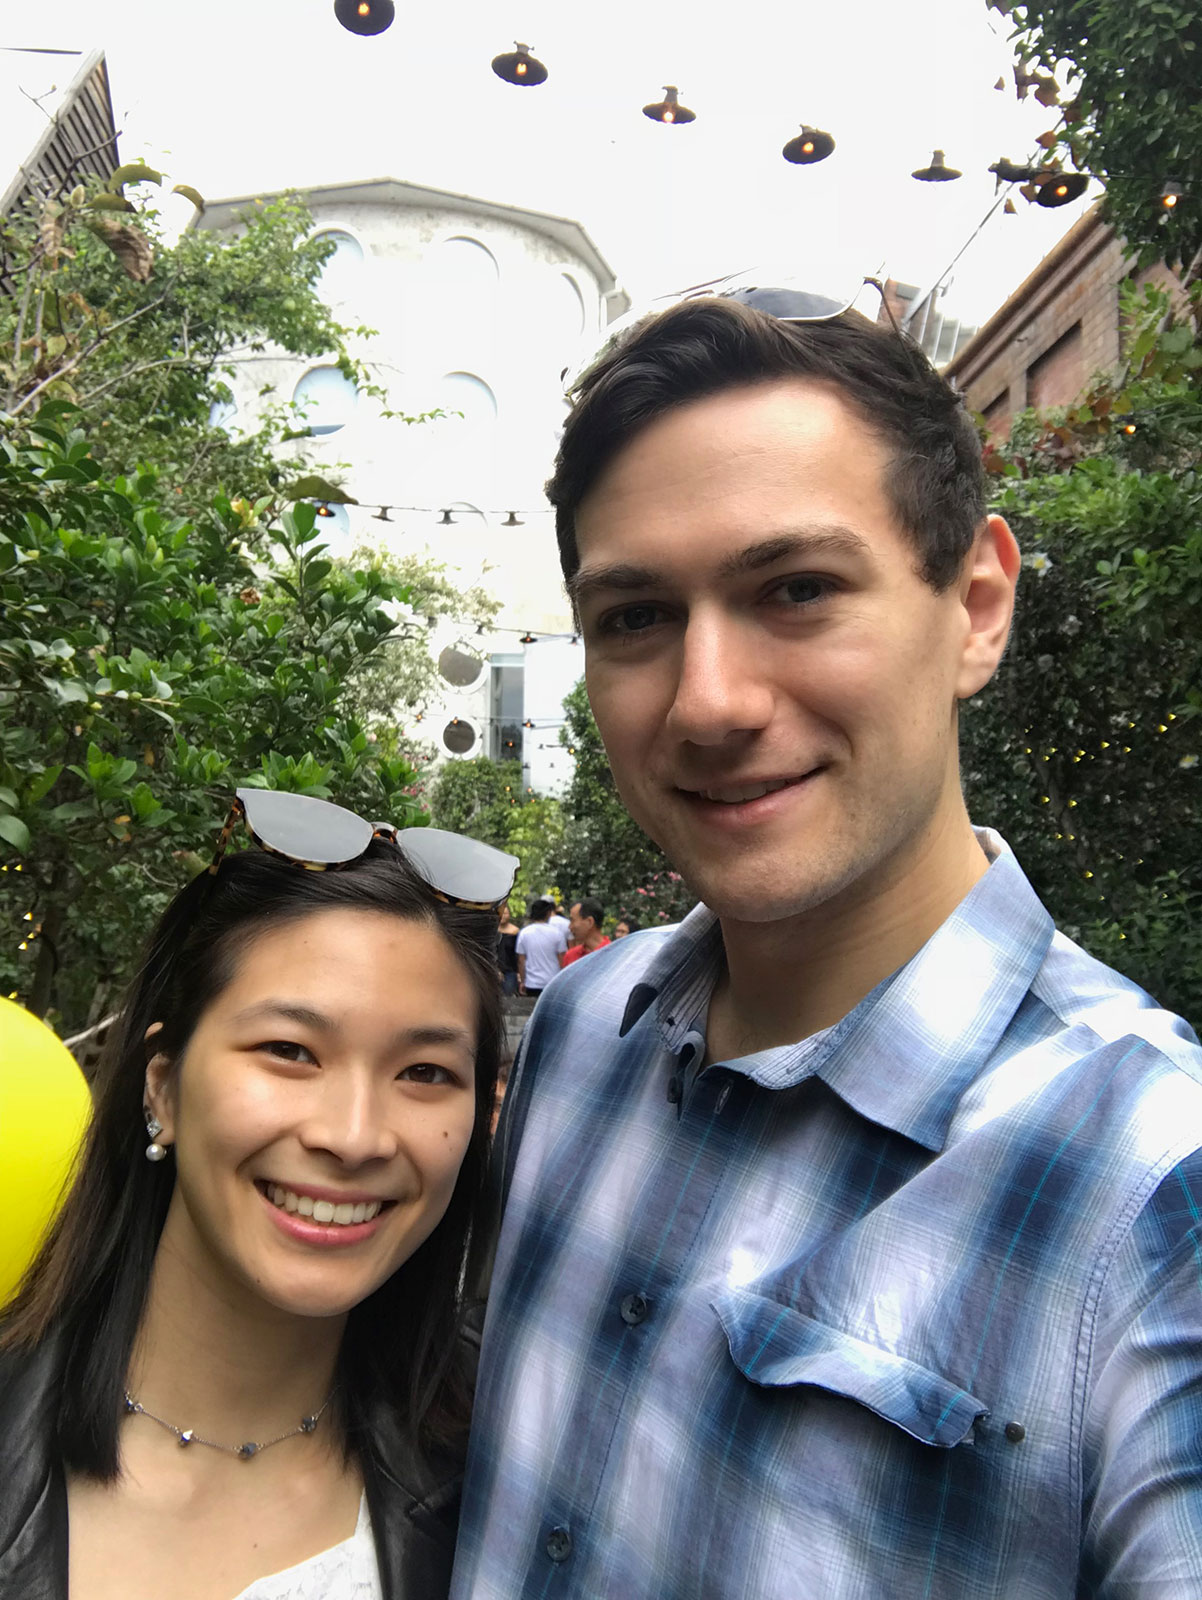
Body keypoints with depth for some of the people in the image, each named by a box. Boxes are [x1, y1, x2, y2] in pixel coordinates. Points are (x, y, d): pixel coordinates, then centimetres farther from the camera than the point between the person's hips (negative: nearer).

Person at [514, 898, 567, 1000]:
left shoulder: (524, 933, 0)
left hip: (532, 984, 2)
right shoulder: (556, 932, -5)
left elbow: (521, 961, 3)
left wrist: (522, 981, 12)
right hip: (553, 983, -2)